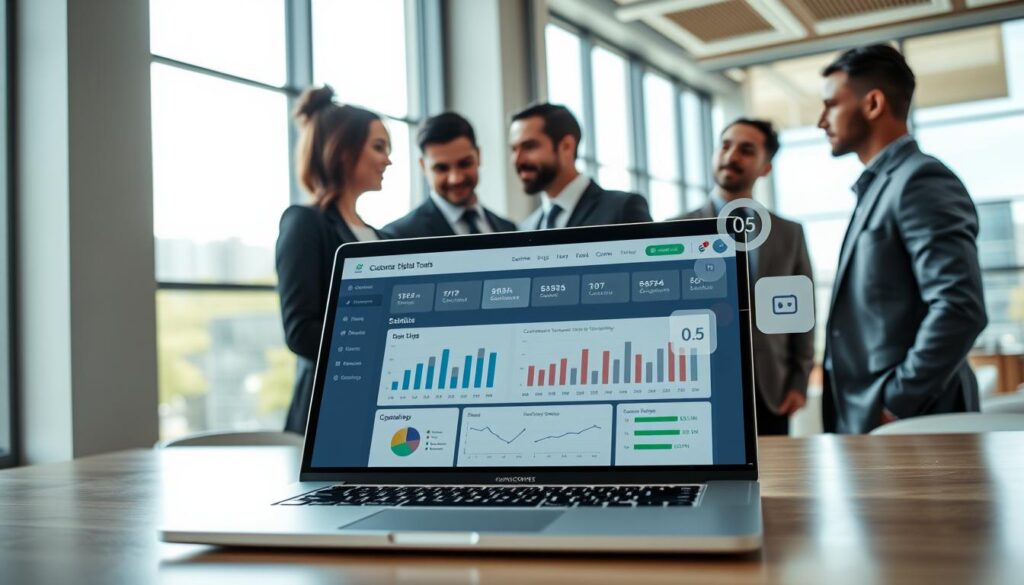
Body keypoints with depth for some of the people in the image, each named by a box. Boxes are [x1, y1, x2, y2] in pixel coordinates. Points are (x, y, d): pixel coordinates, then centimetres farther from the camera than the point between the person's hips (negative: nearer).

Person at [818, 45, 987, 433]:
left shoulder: (920, 181, -12)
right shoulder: (878, 187, 18)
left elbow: (960, 308, -23)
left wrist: (894, 402, -18)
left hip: (908, 422, -9)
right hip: (863, 418, 9)